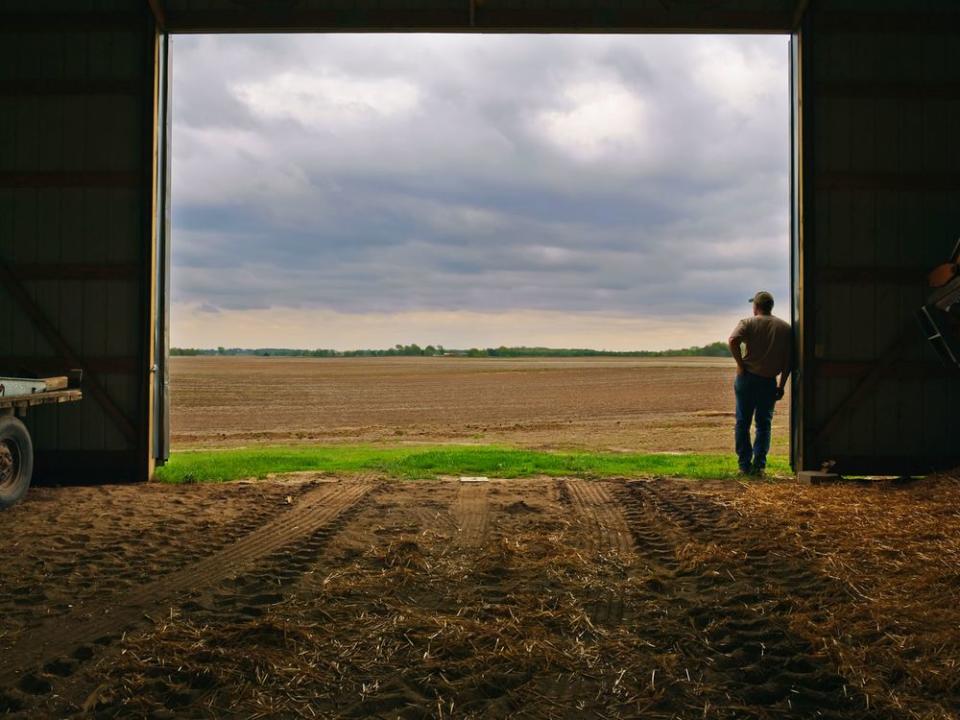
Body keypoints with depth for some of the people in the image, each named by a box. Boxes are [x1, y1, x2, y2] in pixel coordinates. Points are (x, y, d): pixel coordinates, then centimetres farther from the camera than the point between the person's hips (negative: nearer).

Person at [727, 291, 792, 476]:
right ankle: (759, 465, 2)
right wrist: (781, 385, 7)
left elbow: (733, 340, -22)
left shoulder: (747, 323, -2)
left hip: (747, 378, -1)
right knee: (764, 423, 9)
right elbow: (789, 359, 3)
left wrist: (740, 363, -11)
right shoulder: (786, 328, 6)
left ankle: (745, 464, 9)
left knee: (743, 422, 8)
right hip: (769, 381, 2)